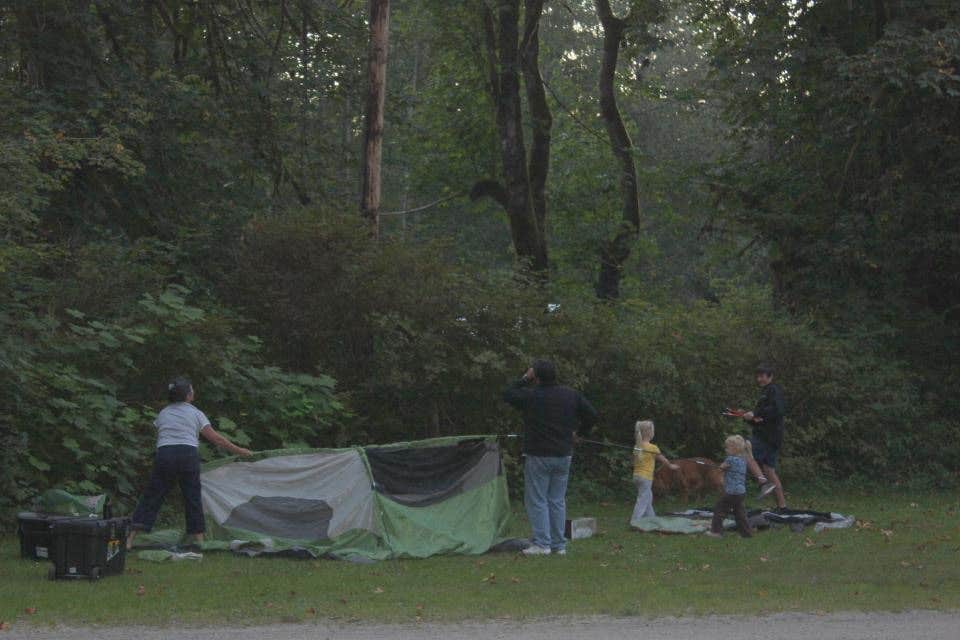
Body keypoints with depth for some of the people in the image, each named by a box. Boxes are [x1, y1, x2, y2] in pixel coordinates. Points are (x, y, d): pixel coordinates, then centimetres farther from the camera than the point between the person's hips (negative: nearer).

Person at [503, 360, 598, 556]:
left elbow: (507, 395, 4)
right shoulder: (571, 395, 4)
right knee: (557, 500, 11)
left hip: (538, 457, -5)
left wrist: (524, 380, 8)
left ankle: (541, 543, -6)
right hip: (564, 456, 5)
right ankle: (559, 545, 11)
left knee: (536, 500, 0)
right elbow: (592, 415, 7)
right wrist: (578, 431, 18)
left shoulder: (530, 395, -11)